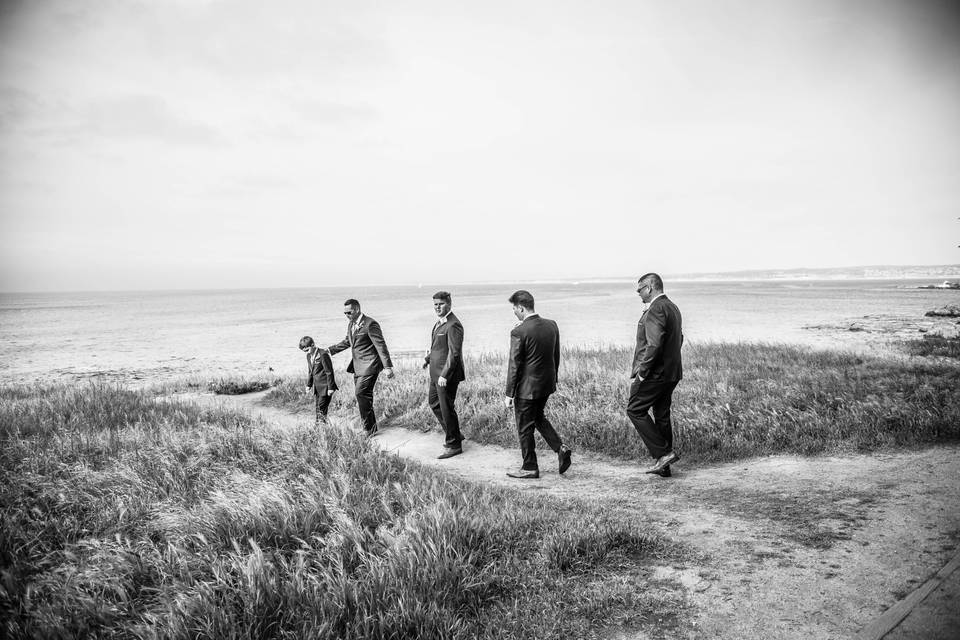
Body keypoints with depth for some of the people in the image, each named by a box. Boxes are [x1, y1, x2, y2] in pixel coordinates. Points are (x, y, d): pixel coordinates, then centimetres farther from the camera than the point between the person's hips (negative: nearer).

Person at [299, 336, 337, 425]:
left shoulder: (323, 354, -16)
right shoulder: (309, 356, 9)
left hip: (325, 386, -8)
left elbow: (329, 372, -16)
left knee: (322, 407, -11)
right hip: (317, 386, 8)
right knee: (318, 407, 10)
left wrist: (331, 387, -15)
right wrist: (309, 384, 18)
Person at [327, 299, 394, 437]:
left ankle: (369, 428, -8)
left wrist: (387, 367, -21)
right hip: (358, 366, 9)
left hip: (369, 365, -9)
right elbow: (347, 341, 29)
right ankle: (371, 427, 20)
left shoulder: (370, 324, -14)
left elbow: (381, 345, -17)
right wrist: (330, 350, 25)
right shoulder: (351, 324, 13)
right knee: (363, 396, 11)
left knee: (361, 393, -16)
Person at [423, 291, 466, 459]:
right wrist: (428, 358, 22)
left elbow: (454, 353, -24)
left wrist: (444, 375, -26)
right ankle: (454, 434, 33)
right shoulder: (440, 322, 11)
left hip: (447, 375, -10)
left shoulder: (453, 325, -20)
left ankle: (454, 445, 13)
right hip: (437, 373, 10)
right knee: (433, 401, 21)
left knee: (446, 408, -1)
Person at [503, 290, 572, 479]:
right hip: (547, 384, 7)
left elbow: (514, 365, -17)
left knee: (525, 428, 8)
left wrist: (509, 394, -10)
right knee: (538, 417, 27)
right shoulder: (551, 325, 0)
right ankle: (560, 447, 12)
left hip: (527, 388, -7)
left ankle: (530, 467, 19)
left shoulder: (519, 332, -20)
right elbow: (556, 356, 9)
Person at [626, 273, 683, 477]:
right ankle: (663, 466, 19)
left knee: (635, 410, 0)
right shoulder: (673, 307, 16)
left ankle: (663, 453, -3)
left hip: (655, 373, -10)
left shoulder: (656, 309, -17)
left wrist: (641, 372, -20)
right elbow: (679, 340, 24)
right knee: (662, 416, 14)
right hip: (671, 373, 10)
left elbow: (654, 344, -26)